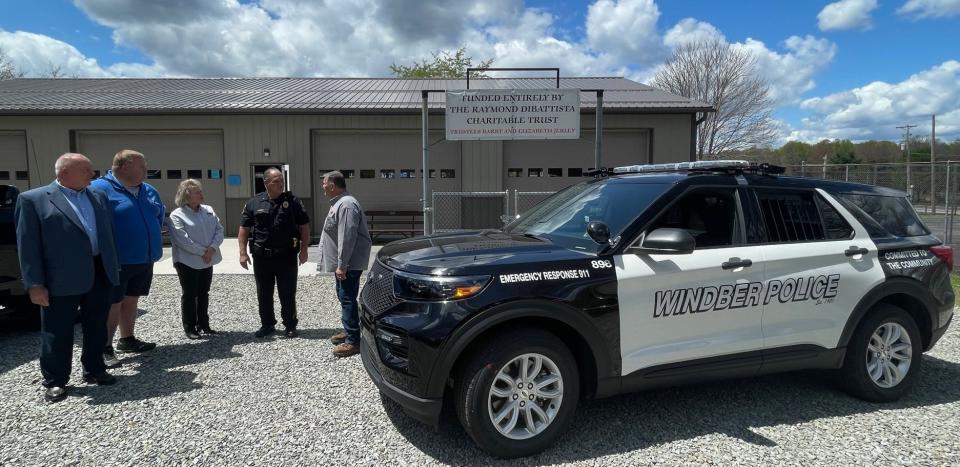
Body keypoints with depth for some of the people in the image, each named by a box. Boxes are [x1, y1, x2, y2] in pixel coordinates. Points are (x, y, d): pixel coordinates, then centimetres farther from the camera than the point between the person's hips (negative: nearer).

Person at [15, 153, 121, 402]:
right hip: (61, 280, -5)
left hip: (99, 274, 5)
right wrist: (34, 283, -11)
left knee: (97, 328, 14)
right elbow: (27, 245, -6)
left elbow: (110, 234, 16)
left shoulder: (98, 197, 12)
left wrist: (114, 268, 12)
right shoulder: (33, 199, -4)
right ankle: (55, 382, 19)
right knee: (57, 333, 6)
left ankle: (94, 370, 30)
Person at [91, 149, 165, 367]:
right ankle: (105, 348, 6)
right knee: (112, 304, -3)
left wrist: (152, 241, 17)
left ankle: (127, 339, 29)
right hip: (116, 261, -7)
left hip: (145, 260, 7)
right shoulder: (100, 189, -12)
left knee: (131, 300, 17)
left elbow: (160, 214, 25)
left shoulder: (149, 191, 11)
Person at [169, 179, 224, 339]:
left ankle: (204, 325, 24)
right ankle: (190, 328, 13)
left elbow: (219, 230, 1)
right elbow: (182, 240, -19)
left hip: (207, 260, 6)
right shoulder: (177, 215, -10)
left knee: (204, 294, 13)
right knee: (190, 295, 3)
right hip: (188, 261, -5)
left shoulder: (208, 210, 7)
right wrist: (202, 251, -18)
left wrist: (212, 248, -14)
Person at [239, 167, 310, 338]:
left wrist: (304, 250, -4)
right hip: (262, 257, 2)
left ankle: (290, 326, 17)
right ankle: (267, 325, 25)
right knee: (264, 294, 11)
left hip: (287, 256, -2)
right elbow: (244, 229, 7)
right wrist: (243, 253, 0)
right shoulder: (254, 203, 3)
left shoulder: (293, 201, 1)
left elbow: (304, 227, 2)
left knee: (288, 294, 5)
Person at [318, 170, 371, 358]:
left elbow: (347, 237, -26)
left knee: (347, 298, -10)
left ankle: (353, 341, -6)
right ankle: (349, 331, 30)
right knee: (344, 297, 18)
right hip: (344, 262, 11)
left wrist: (342, 264, -26)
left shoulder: (346, 205, -20)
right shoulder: (339, 203, 16)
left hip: (350, 263, -11)